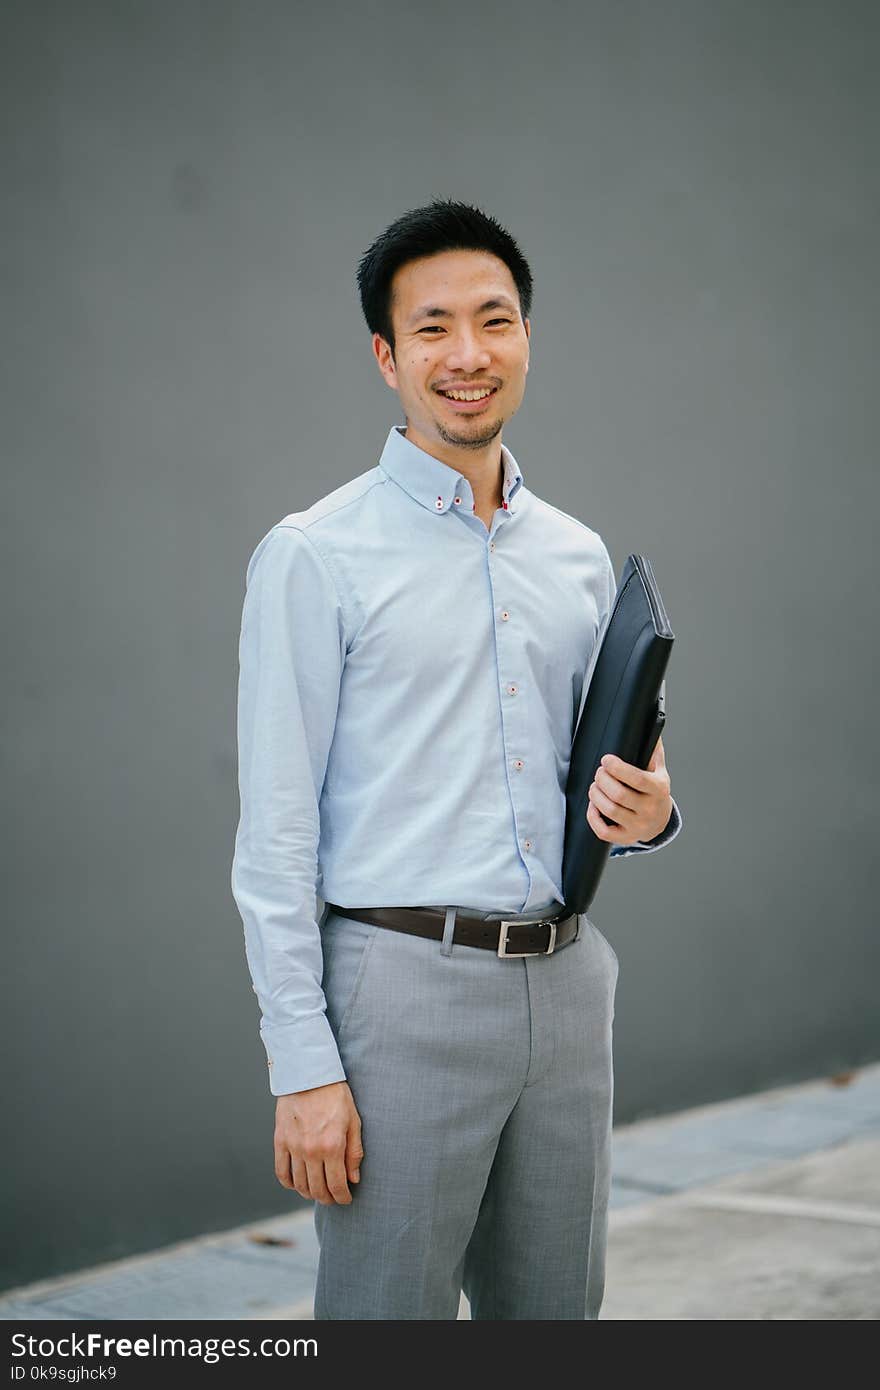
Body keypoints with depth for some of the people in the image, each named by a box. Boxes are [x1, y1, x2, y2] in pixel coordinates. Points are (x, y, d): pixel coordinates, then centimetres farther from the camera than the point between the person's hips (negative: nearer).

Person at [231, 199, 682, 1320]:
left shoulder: (580, 556, 14)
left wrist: (643, 815, -3)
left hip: (565, 983, 6)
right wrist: (303, 1063, -14)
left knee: (555, 1317, 13)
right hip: (406, 988, -6)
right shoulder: (316, 555, -5)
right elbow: (275, 832, -8)